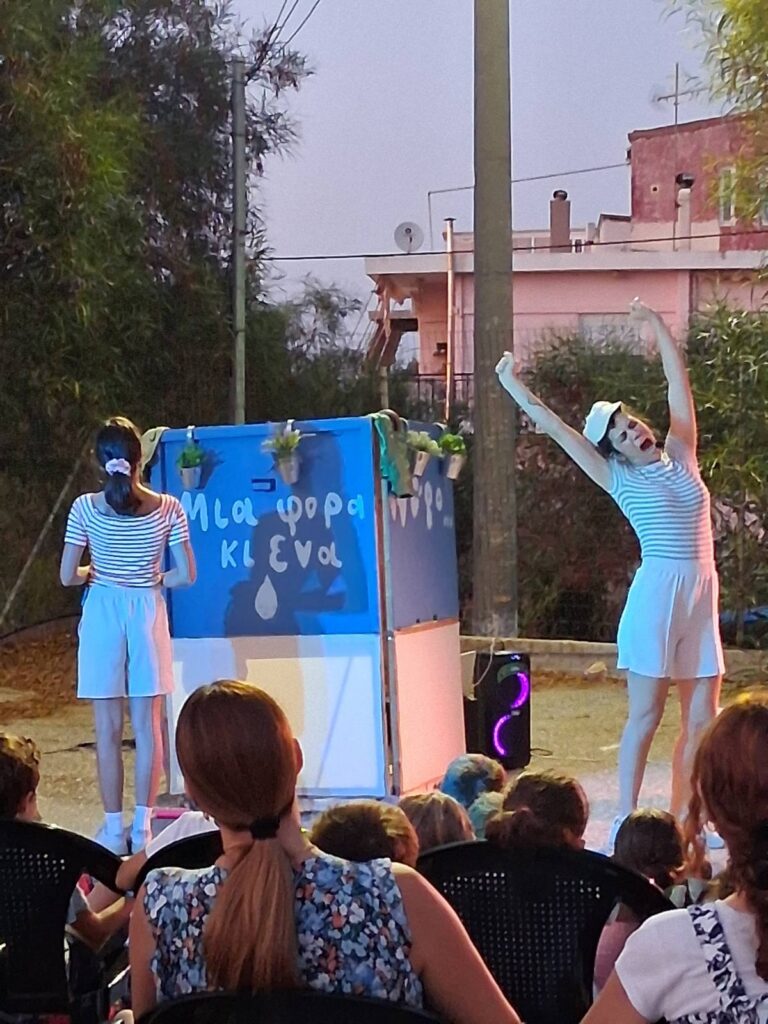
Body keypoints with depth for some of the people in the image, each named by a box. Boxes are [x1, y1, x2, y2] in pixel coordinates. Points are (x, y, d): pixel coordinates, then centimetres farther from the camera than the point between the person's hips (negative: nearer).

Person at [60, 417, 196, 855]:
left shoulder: (86, 508, -8)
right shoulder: (167, 508, -6)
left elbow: (68, 576, -6)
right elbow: (186, 575, -5)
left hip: (103, 614, -1)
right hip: (148, 613, 1)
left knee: (109, 728, 4)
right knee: (147, 724, 8)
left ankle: (114, 829, 7)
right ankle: (143, 827, 10)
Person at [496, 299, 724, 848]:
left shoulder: (680, 457, 13)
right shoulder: (621, 481, 2)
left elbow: (680, 383, 15)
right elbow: (559, 430, 4)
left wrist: (657, 324, 15)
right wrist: (514, 388, 6)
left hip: (702, 596, 5)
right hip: (657, 592, -5)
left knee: (702, 717, 4)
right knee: (645, 715, -4)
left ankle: (682, 819, 12)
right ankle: (626, 820, -1)